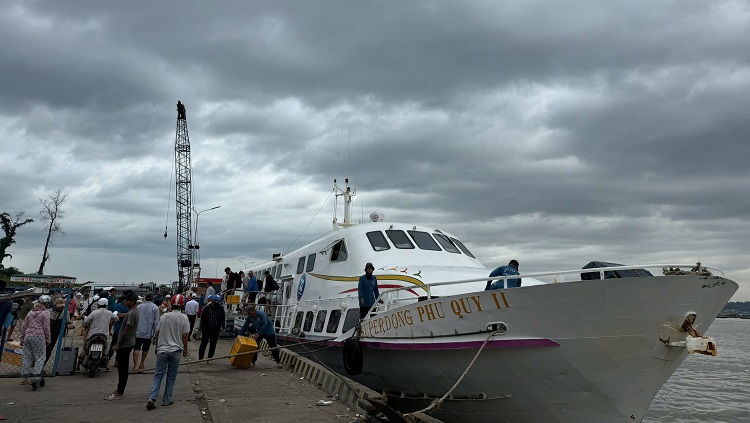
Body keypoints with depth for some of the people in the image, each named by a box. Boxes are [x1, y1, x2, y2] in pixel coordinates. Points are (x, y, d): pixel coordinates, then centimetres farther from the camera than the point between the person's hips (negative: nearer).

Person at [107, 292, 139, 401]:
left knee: (122, 368, -3)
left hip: (125, 344, -10)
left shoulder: (131, 313, -20)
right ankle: (120, 390, 24)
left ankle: (119, 392, 3)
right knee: (122, 367, 16)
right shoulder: (134, 311, 11)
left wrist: (118, 345, -16)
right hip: (127, 343, 10)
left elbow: (126, 331, -22)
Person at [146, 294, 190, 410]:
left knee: (158, 375, 7)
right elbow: (185, 336, -6)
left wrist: (157, 347, 19)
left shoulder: (164, 317, 0)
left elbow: (157, 334, 6)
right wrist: (185, 350, 7)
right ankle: (167, 400, 14)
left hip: (162, 350, 2)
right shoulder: (184, 318, -8)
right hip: (176, 350, -1)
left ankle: (152, 398, -7)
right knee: (171, 377, 10)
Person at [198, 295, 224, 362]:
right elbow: (202, 319, 1)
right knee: (203, 343, 0)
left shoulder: (221, 308, 3)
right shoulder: (206, 308, -3)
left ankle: (209, 359, 18)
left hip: (215, 330, 2)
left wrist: (222, 327, -3)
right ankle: (200, 358, 7)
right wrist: (201, 329, -2)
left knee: (213, 345, 7)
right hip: (206, 329, -2)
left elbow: (223, 318, 9)